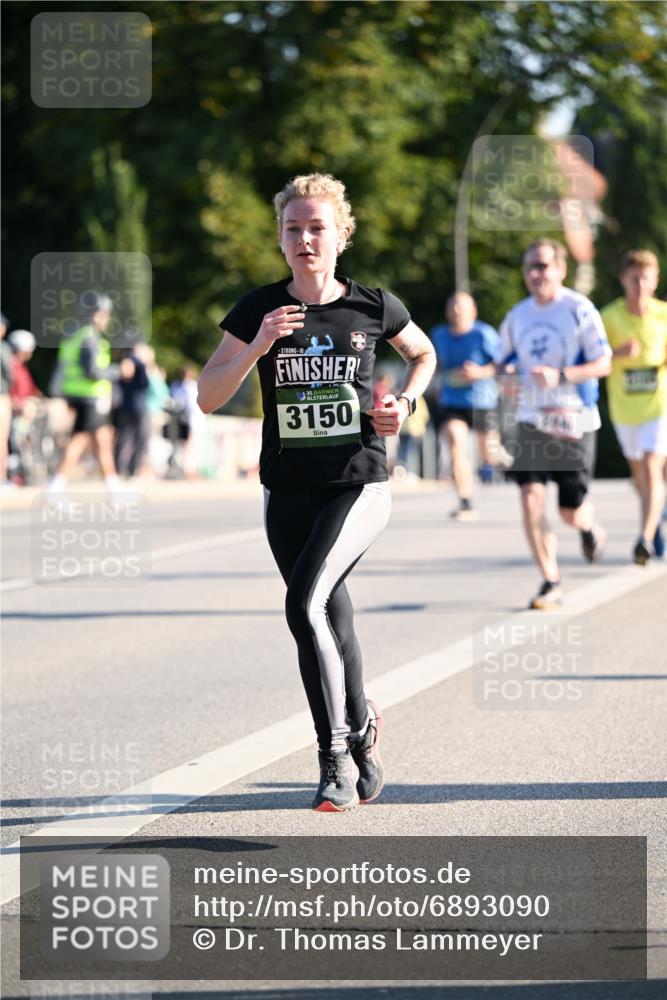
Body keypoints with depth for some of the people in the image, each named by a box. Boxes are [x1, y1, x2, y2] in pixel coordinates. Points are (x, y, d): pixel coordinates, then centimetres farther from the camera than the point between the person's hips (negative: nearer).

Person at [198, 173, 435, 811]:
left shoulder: (373, 306, -1)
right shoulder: (260, 310, 0)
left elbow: (424, 354, 20)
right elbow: (207, 398, -5)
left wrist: (404, 401, 1)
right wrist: (257, 347, -19)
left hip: (360, 484, -3)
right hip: (288, 490, 3)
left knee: (305, 603, -21)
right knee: (328, 617, 8)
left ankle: (337, 753, -10)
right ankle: (360, 730, 31)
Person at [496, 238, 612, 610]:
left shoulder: (579, 310, -7)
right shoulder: (517, 316, 8)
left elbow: (603, 364, -10)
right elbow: (503, 362, 20)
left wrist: (560, 376, -24)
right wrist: (503, 373, -4)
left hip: (573, 422, -3)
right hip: (532, 422, 4)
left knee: (571, 512, 1)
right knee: (532, 501, -12)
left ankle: (589, 526, 39)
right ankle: (551, 583, -2)